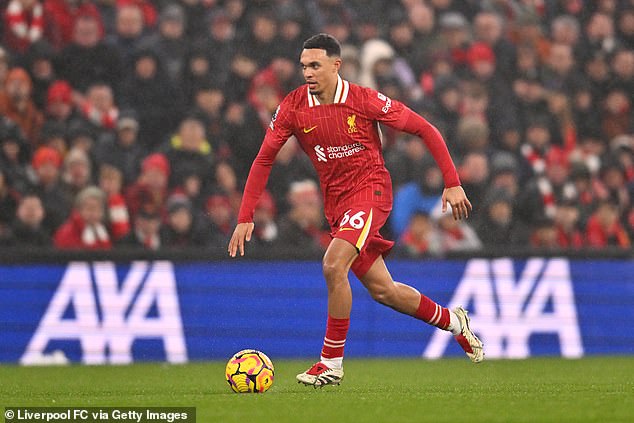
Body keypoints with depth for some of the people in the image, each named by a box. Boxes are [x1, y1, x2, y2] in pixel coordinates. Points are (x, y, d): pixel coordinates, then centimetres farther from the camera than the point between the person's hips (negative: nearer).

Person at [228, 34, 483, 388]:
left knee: (333, 265, -26)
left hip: (371, 190, -5)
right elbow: (264, 159, 2)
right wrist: (246, 217, -5)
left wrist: (453, 184, -10)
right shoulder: (294, 107, -5)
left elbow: (425, 130, -7)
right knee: (382, 291, 9)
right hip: (336, 205, 5)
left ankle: (332, 362, -15)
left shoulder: (364, 101, -15)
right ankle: (453, 322, 34)